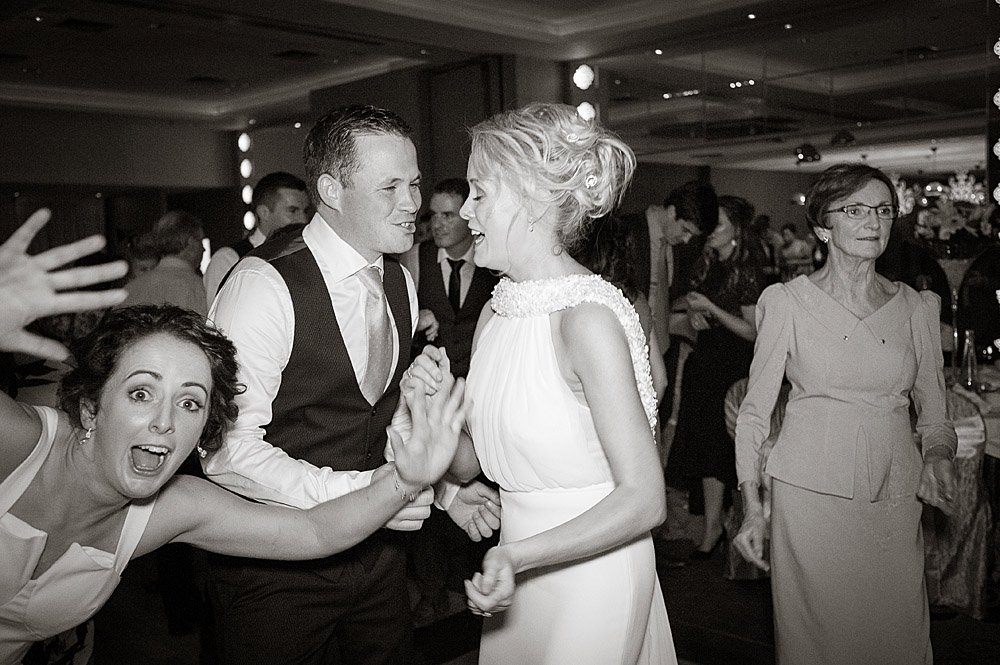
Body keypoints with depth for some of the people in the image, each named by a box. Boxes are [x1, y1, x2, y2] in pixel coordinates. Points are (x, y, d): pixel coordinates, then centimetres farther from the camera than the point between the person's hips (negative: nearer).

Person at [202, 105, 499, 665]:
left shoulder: (401, 284, 2)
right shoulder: (265, 286, -22)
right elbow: (230, 450, -24)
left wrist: (443, 488, 1)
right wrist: (352, 492, -31)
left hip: (377, 551, 7)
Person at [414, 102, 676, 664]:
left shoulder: (587, 317, -22)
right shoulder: (496, 311, 0)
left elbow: (644, 499, -21)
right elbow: (468, 462, 4)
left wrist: (521, 555, -29)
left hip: (588, 571, -7)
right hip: (519, 570, 7)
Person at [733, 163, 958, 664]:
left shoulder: (915, 308, 8)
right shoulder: (787, 301, 0)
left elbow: (933, 412, 14)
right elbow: (755, 407, 1)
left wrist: (938, 457, -8)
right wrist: (751, 504, -5)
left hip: (895, 496, 3)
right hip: (812, 491, -2)